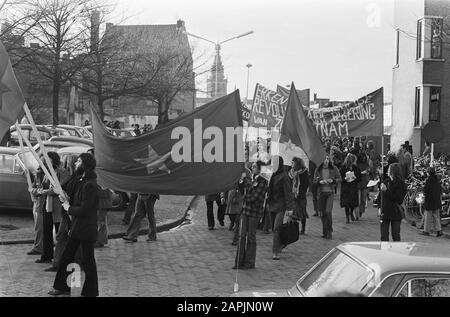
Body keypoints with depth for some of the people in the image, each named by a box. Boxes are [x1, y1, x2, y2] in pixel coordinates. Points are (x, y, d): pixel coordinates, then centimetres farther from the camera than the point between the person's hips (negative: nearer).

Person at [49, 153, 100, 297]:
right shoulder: (81, 182, 12)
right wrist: (67, 200, -1)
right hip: (76, 228, 10)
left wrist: (68, 207, -9)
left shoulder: (90, 185, -21)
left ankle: (90, 292, 13)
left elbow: (84, 210, -24)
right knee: (66, 256, 16)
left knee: (88, 261, 2)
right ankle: (62, 287, 27)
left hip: (86, 229, -10)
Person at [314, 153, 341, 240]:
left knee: (328, 212, -14)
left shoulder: (334, 169, -1)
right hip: (321, 193, 2)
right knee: (323, 213, 5)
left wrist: (332, 180, -12)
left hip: (330, 192, -2)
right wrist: (320, 181, -14)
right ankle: (325, 232, 16)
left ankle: (330, 231, 1)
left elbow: (339, 178, 6)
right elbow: (314, 180, 6)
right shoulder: (318, 170, 2)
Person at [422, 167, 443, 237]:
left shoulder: (428, 181, -16)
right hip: (437, 202, 6)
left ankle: (426, 231, 9)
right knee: (436, 216, 11)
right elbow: (440, 191, 11)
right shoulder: (437, 181, 4)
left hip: (429, 201, -6)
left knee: (427, 216, 4)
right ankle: (439, 230, 3)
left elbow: (425, 191, -15)